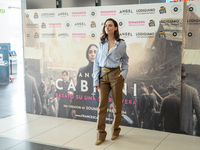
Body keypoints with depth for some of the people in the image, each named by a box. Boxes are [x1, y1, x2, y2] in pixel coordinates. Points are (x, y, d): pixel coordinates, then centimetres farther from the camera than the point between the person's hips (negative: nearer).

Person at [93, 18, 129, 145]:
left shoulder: (121, 44, 1)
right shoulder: (101, 43, 6)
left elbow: (125, 60, 13)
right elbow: (96, 62, 7)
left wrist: (124, 73, -2)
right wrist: (96, 80, 1)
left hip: (116, 75, -1)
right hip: (103, 76, 2)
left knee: (117, 104, 6)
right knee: (102, 105, -2)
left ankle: (115, 130, 25)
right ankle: (101, 134, 5)